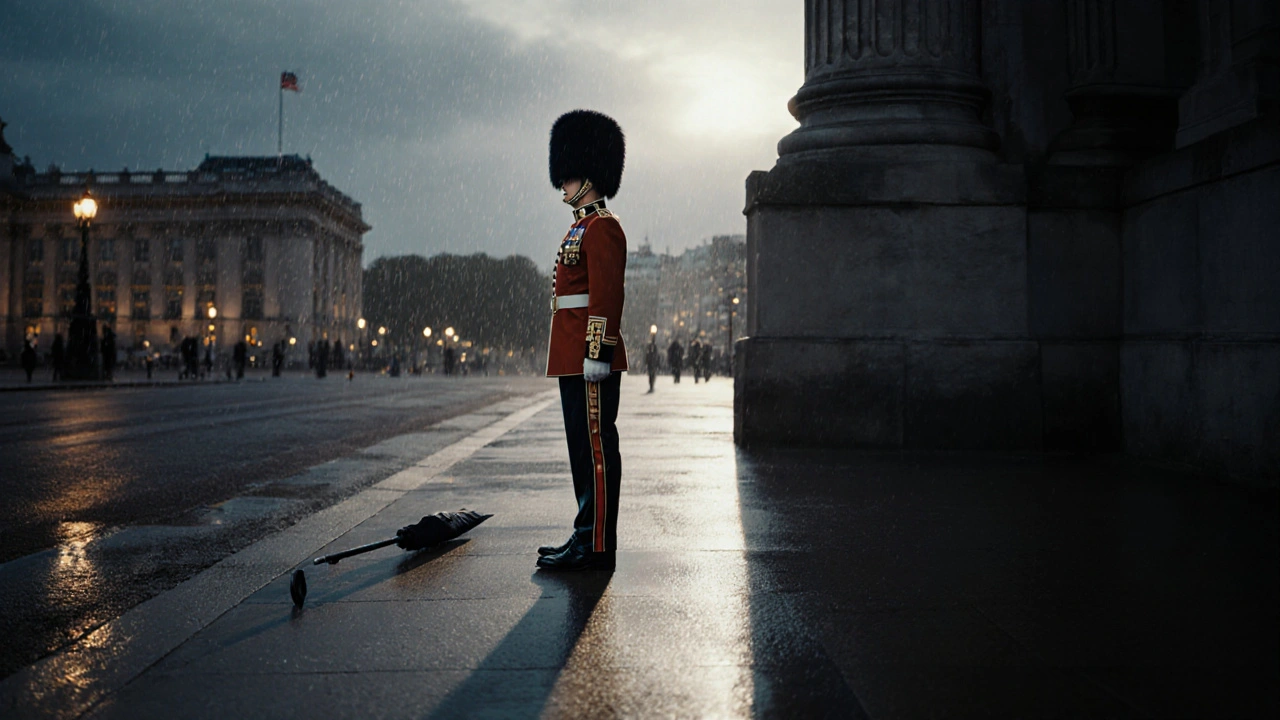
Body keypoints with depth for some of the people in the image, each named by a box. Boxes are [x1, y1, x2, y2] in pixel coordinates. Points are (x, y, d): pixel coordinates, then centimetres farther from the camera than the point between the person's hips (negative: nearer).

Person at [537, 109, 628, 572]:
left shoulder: (602, 227, -11)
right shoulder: (584, 227, 21)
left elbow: (606, 296, -19)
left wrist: (597, 354, -23)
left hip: (591, 361, -11)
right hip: (575, 359, 11)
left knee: (596, 448, -6)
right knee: (584, 448, 13)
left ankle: (596, 547, 0)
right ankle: (588, 538, 20)